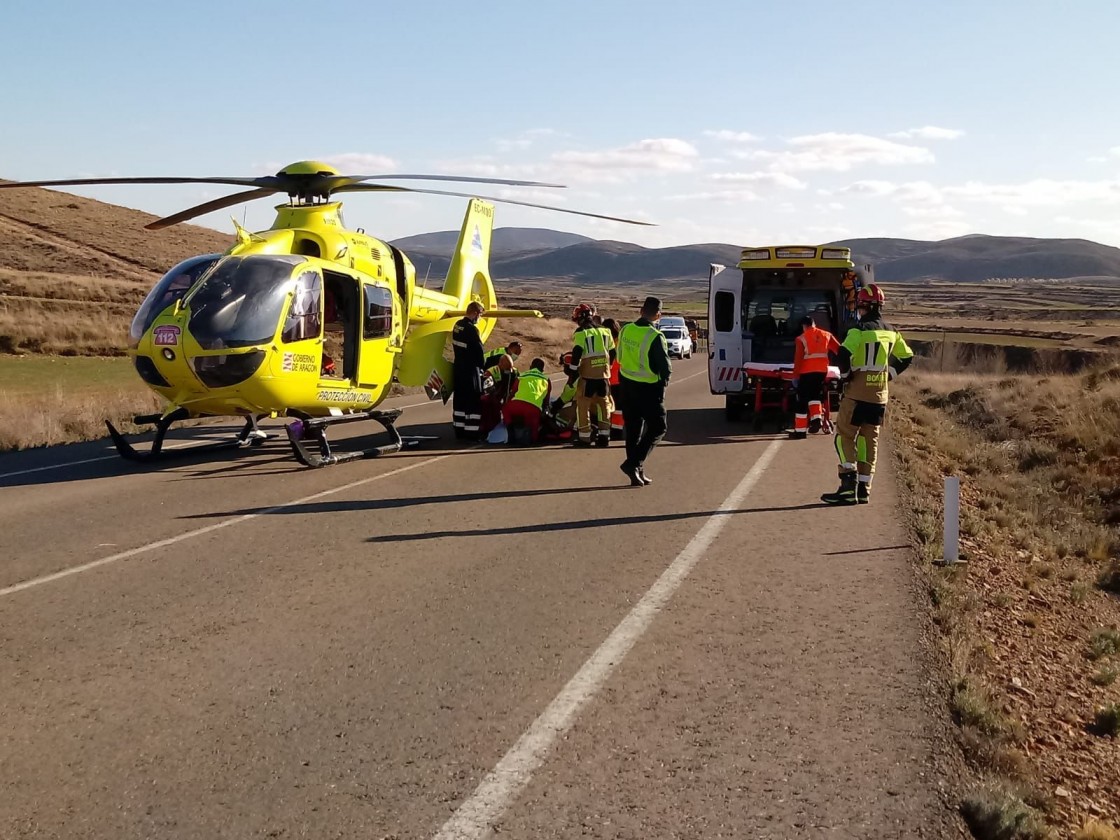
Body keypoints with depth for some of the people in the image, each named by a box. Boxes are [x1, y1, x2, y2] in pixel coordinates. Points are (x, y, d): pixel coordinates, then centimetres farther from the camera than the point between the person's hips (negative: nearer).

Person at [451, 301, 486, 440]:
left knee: (459, 399, 14)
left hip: (458, 368, 9)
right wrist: (482, 365, 0)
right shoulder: (472, 329, -20)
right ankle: (472, 431, -1)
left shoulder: (457, 325, 6)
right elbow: (479, 350, -16)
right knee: (473, 401, -2)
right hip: (470, 370, -9)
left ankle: (459, 429, 20)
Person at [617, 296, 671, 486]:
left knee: (633, 429, 14)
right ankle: (633, 464, -6)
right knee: (657, 428, 7)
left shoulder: (626, 330, -1)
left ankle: (637, 473, 18)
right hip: (649, 388, -6)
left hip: (627, 385, 6)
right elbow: (665, 367, -15)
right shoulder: (655, 337, -20)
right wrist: (664, 379, 5)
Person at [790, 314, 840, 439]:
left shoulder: (801, 338, -4)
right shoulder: (826, 335, 8)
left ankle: (800, 430, 5)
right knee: (815, 394, 23)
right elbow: (839, 349, 7)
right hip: (822, 370, 4)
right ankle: (816, 417, 1)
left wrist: (795, 376, -5)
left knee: (802, 400, 4)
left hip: (807, 372, -4)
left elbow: (798, 359, -8)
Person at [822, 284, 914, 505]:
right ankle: (864, 490, 11)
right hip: (880, 395, 7)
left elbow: (844, 354, -24)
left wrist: (845, 375, -7)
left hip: (857, 392, -7)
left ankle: (849, 486, -12)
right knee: (870, 440, 10)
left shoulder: (860, 329, -12)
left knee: (845, 436, -2)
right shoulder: (891, 331, 11)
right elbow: (906, 357, 21)